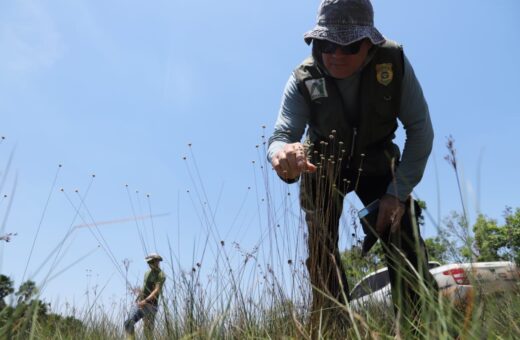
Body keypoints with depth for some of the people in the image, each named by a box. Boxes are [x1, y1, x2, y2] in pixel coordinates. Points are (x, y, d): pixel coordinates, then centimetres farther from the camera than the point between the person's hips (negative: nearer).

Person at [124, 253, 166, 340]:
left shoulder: (161, 275, -10)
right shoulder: (147, 273, 15)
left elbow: (157, 290, -20)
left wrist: (146, 301, -31)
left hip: (150, 306, -7)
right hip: (140, 303, 7)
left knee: (148, 331, -4)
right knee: (128, 323, -7)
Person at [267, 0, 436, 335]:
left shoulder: (394, 62, -22)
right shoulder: (303, 80, -23)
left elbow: (420, 130, -18)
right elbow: (281, 135, -33)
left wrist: (398, 191, -24)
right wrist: (284, 154, -59)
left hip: (376, 162, 1)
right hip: (324, 166, 0)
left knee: (406, 250, -11)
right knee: (322, 255, -12)